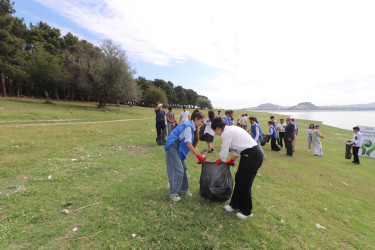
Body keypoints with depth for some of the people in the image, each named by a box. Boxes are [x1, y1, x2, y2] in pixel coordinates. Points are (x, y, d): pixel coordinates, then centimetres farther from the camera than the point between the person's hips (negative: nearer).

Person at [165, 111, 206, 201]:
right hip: (173, 147, -10)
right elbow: (188, 144, -21)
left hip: (179, 148, 10)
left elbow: (192, 143, 13)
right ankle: (173, 193, 6)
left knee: (184, 168, 12)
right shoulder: (188, 126, -19)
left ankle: (184, 189, 26)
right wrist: (198, 156, -16)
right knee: (177, 170, -8)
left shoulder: (191, 126, 11)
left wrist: (200, 155, 9)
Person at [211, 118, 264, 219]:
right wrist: (232, 160, 29)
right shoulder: (231, 129, 14)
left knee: (244, 184, 5)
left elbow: (224, 153, -9)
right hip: (254, 154, 10)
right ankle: (234, 205, 34)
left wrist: (219, 161, 12)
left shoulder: (226, 133, -15)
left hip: (252, 157, -10)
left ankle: (247, 212, 26)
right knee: (238, 179, 17)